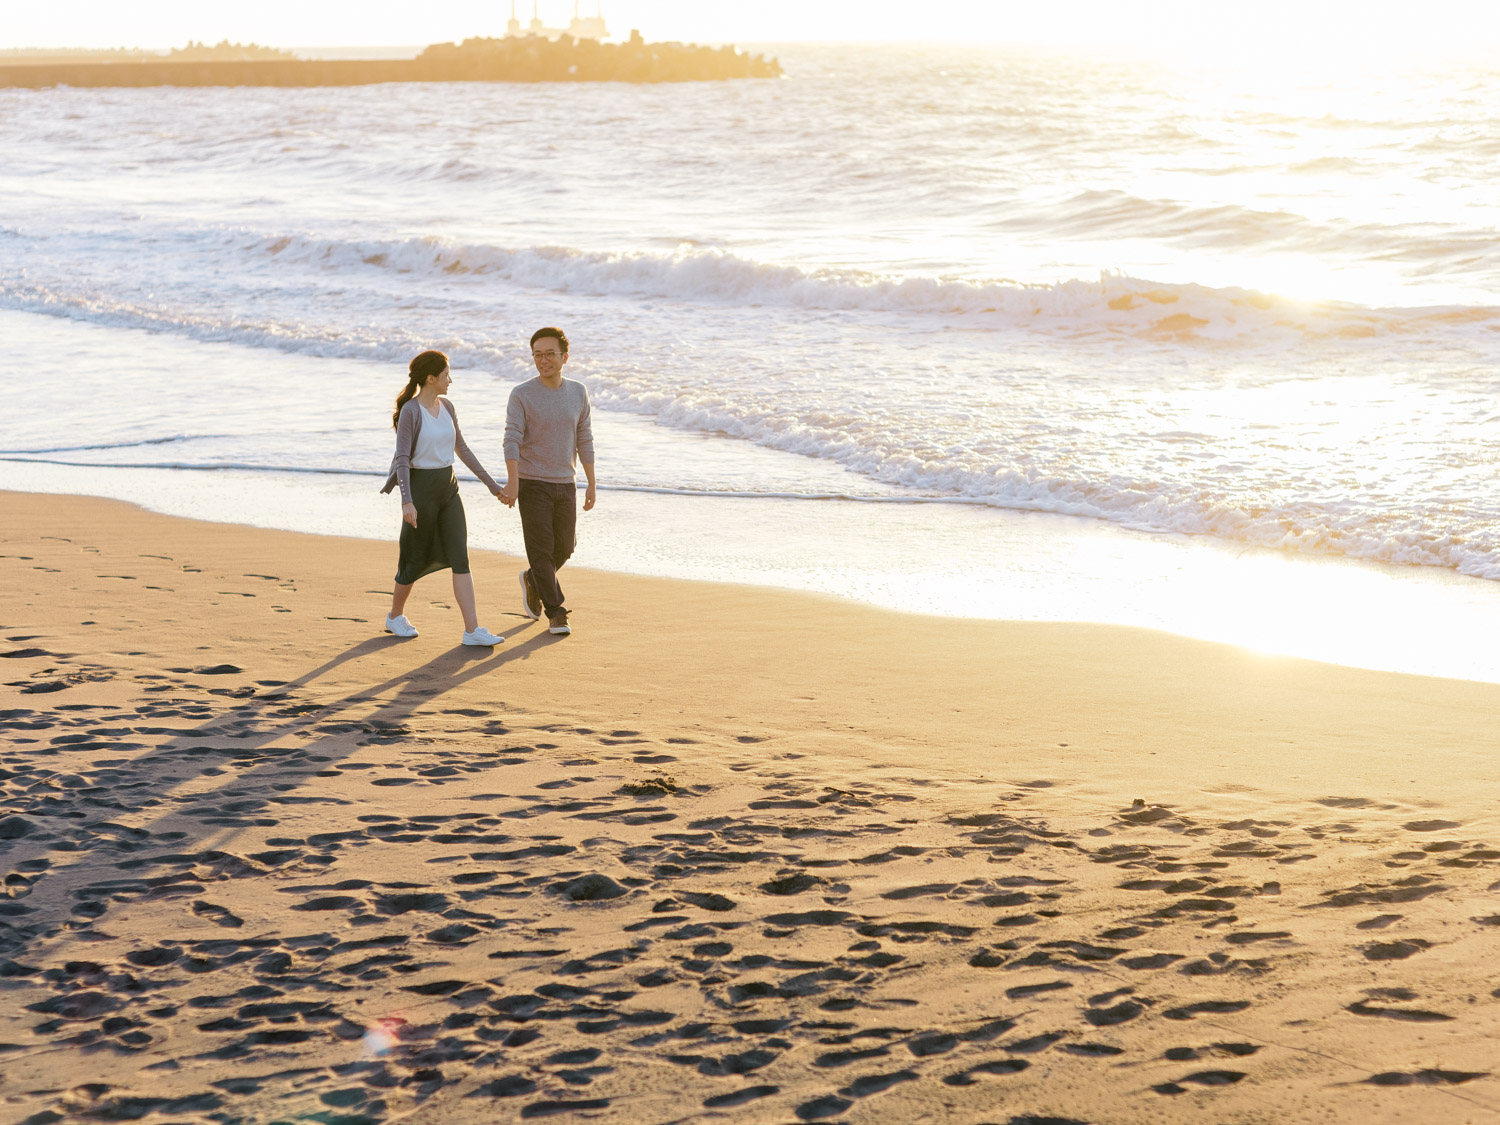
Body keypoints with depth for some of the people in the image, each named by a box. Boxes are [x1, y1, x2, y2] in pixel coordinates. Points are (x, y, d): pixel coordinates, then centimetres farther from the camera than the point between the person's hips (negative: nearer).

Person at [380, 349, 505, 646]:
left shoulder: (446, 407, 7)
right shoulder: (410, 411, -13)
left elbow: (461, 448, 17)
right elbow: (402, 458, -16)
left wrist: (490, 483, 18)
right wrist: (407, 501, -26)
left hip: (448, 489, 6)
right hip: (421, 489, -6)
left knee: (460, 558, -5)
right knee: (415, 559, 7)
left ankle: (472, 630, -9)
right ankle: (395, 616, 31)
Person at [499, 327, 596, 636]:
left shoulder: (578, 393, 4)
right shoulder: (522, 395, -10)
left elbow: (584, 441, 8)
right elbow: (512, 440, -17)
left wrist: (592, 485, 7)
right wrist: (512, 483, -30)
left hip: (565, 484, 4)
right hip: (532, 483, -4)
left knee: (563, 547, 10)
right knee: (542, 549, -4)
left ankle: (532, 581, 38)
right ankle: (555, 613, 6)